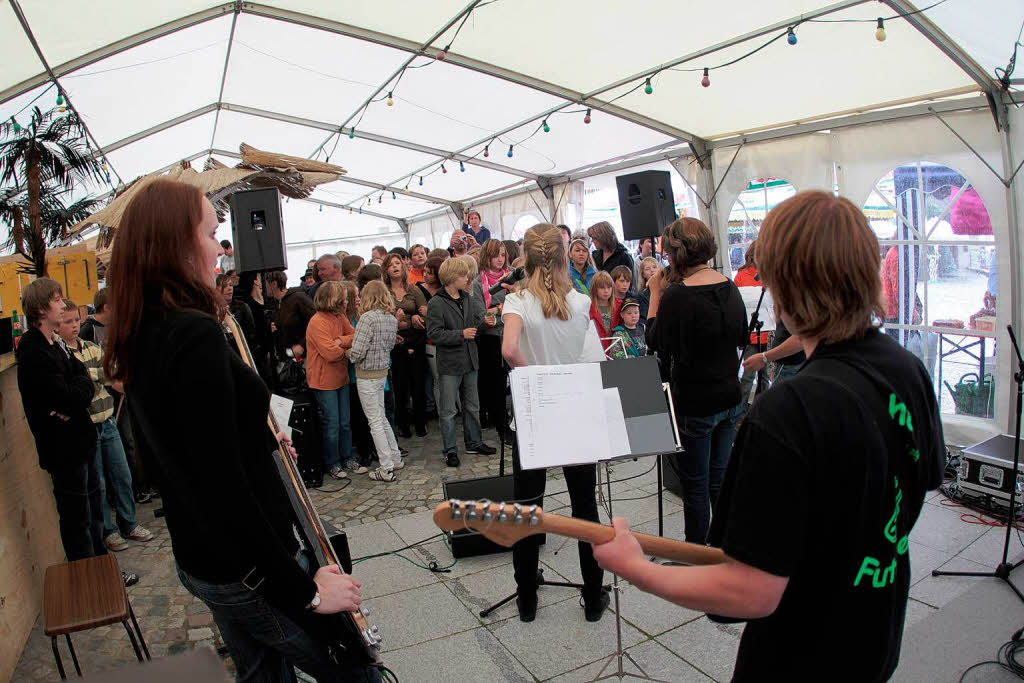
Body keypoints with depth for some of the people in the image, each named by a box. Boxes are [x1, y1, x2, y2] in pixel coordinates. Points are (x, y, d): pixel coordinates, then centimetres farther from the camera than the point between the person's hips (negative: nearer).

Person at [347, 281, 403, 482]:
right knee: (381, 417, 20)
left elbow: (357, 353, -21)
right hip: (382, 372, 7)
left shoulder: (368, 318, -18)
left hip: (366, 375, -7)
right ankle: (396, 459, 28)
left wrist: (349, 353, -1)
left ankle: (386, 469, 8)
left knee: (375, 421, 1)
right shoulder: (392, 319, 4)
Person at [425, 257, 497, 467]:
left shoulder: (468, 299, 6)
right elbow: (434, 334, -17)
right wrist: (461, 334, -22)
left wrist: (485, 322, -11)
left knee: (472, 406, 17)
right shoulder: (436, 304, -12)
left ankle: (474, 442, 31)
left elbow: (476, 325, 11)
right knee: (448, 410, 4)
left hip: (470, 361, 6)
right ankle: (450, 450, 16)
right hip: (449, 364, -6)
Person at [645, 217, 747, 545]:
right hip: (729, 398, 7)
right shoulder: (730, 287, 1)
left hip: (693, 404, -7)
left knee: (695, 487, 8)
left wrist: (656, 293, -5)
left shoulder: (677, 295, -22)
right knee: (720, 480, 21)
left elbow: (656, 341, -10)